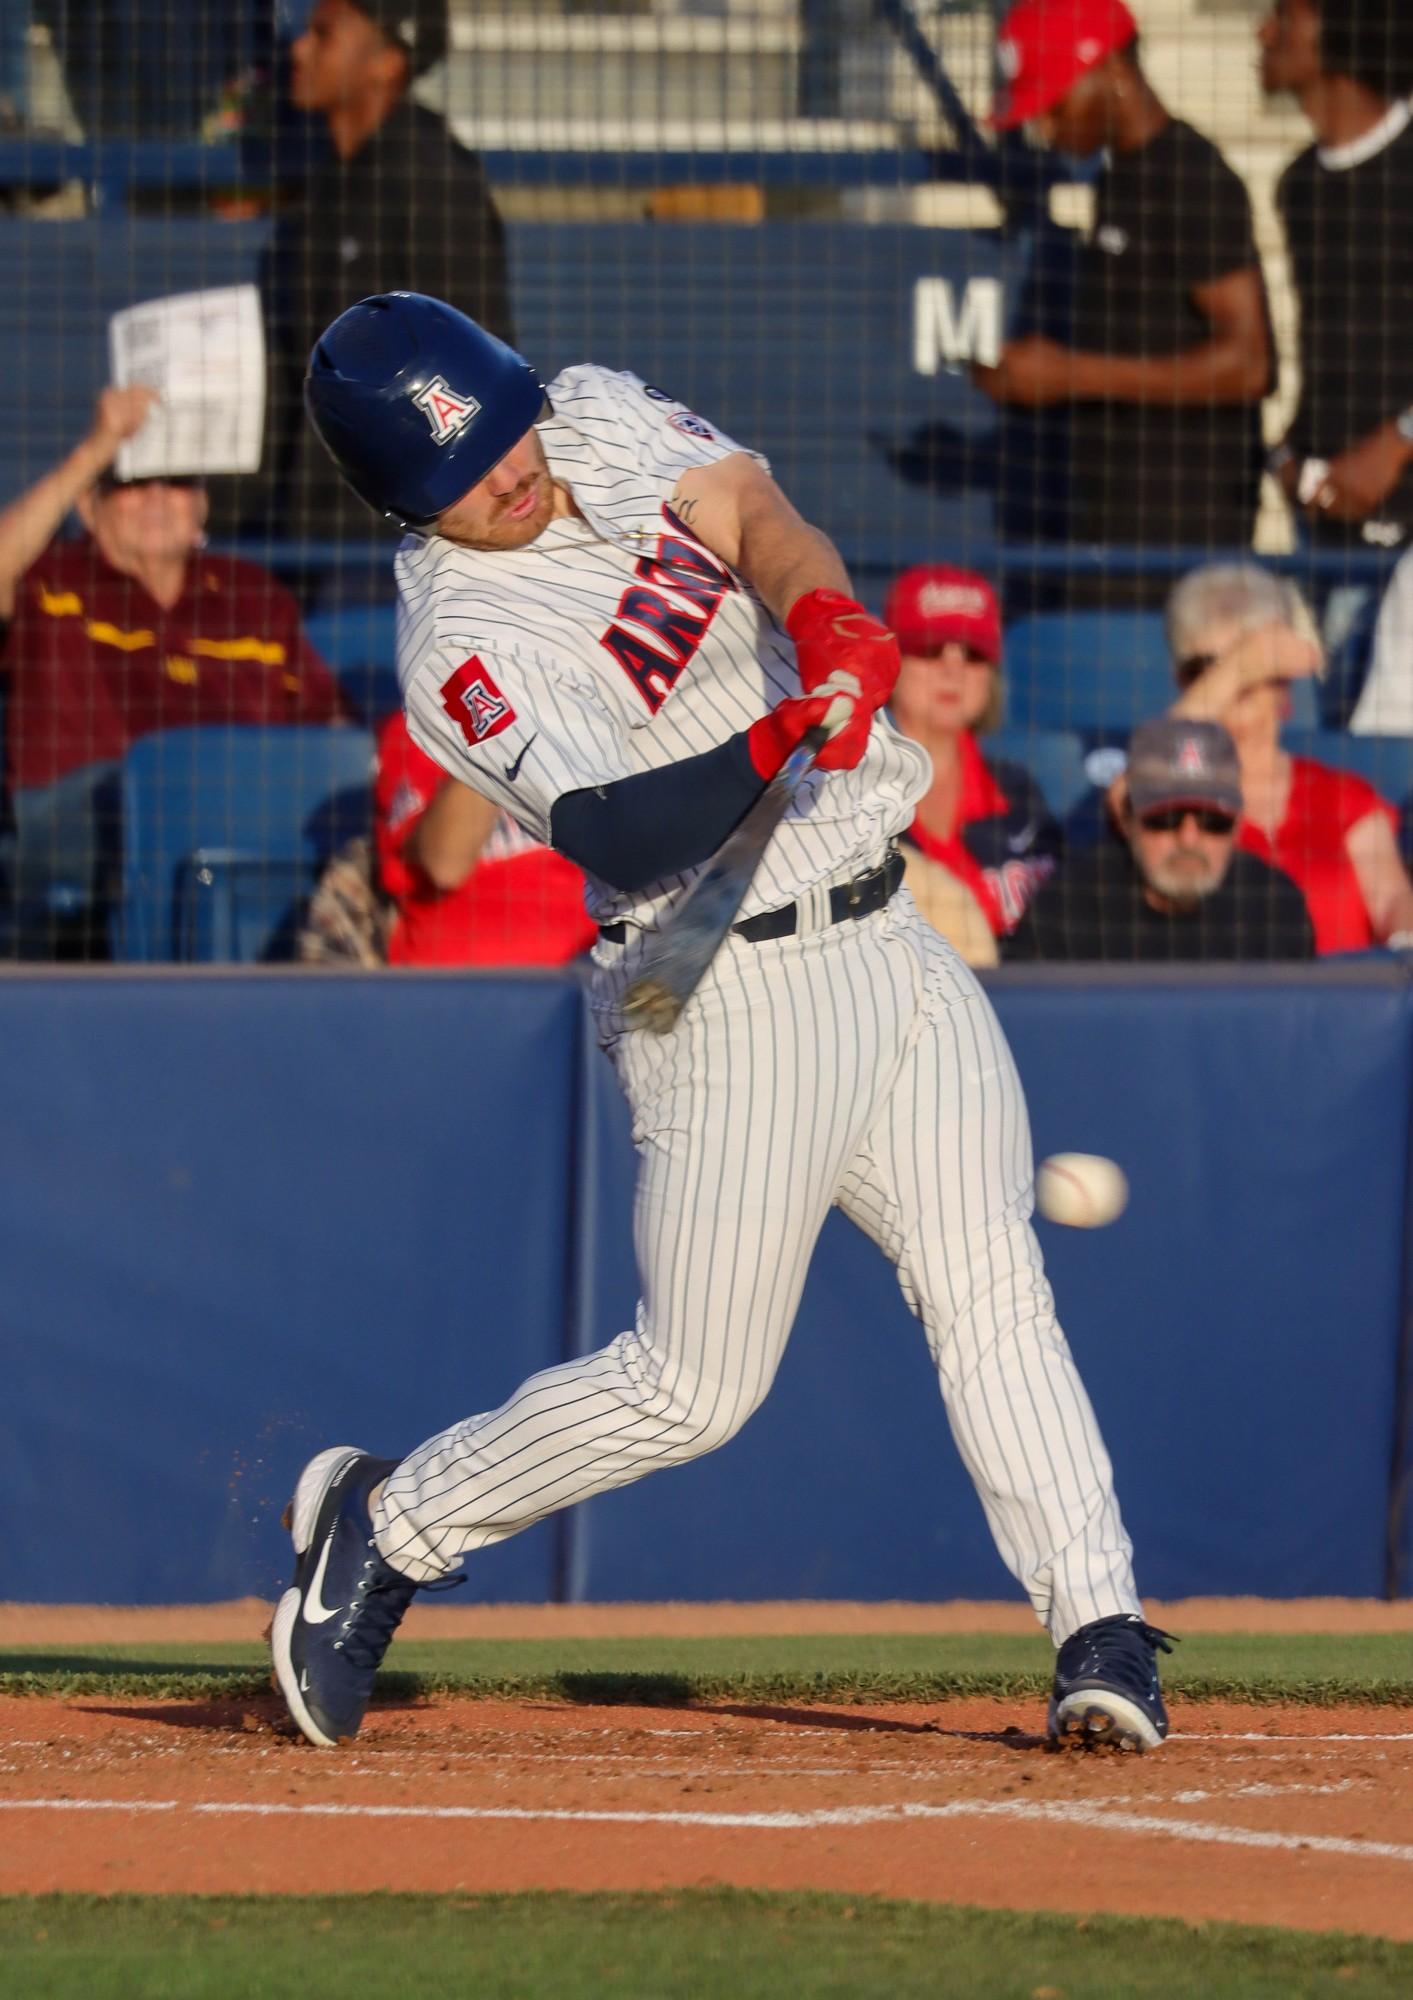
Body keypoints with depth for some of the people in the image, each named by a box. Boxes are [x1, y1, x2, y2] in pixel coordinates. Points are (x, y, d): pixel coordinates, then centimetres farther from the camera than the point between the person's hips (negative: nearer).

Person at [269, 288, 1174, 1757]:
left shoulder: (602, 419, 5)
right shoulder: (460, 649, -16)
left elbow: (746, 507, -10)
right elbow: (623, 836, -27)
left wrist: (817, 607, -32)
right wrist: (789, 732, -43)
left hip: (883, 943, 6)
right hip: (740, 989, -6)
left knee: (990, 1294, -5)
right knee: (691, 1386, -2)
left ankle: (1100, 1627, -8)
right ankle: (385, 1527, 16)